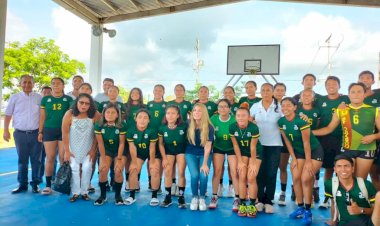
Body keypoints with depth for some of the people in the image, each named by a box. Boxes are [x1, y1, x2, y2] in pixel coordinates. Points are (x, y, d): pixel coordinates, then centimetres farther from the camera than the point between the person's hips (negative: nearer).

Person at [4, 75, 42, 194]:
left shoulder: (39, 98, 5)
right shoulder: (14, 97, 6)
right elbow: (8, 115, 9)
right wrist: (6, 131, 2)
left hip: (35, 133, 0)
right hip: (20, 134, 1)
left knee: (36, 159, 4)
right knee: (22, 160, 7)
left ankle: (35, 184, 14)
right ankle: (22, 184, 16)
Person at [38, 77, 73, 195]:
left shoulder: (68, 99, 6)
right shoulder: (45, 99, 9)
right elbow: (42, 117, 9)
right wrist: (40, 132, 4)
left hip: (64, 131, -1)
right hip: (49, 130, 1)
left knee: (63, 158, 1)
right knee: (50, 158, 2)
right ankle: (48, 185, 10)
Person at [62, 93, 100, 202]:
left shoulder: (95, 115, -21)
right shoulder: (69, 114, -19)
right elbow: (65, 133, -11)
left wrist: (93, 149, -9)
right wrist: (66, 151, -8)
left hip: (89, 148, 0)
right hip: (73, 148, 1)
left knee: (87, 168, -1)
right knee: (74, 169, 3)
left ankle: (84, 192, 14)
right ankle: (75, 193, 15)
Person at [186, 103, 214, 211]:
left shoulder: (209, 127, -18)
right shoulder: (188, 124, -13)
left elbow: (208, 146, -17)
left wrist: (205, 163, -19)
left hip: (205, 154, -1)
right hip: (191, 153, 1)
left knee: (203, 176, -18)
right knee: (194, 175, -17)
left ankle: (202, 198, 10)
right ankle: (194, 197, 9)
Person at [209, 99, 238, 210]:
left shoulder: (234, 120, -23)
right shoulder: (213, 119, -17)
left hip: (232, 148, -1)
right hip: (218, 148, 2)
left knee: (234, 172, -8)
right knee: (217, 171, -2)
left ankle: (237, 198, 6)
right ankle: (214, 197, 12)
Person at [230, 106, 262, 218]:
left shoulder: (254, 127, -30)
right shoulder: (232, 127, -21)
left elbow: (253, 147, -22)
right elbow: (235, 145, -11)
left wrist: (253, 163, -14)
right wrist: (240, 161, -8)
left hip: (256, 152, -2)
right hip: (242, 152, 3)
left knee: (251, 178, -9)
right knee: (242, 177, -5)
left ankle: (252, 206, 4)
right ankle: (242, 205, 6)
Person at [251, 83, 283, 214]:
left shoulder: (279, 107, -2)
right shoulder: (255, 107, 3)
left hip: (275, 145, -1)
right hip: (259, 144, 1)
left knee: (271, 174, 5)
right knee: (260, 173, 5)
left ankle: (268, 201, 17)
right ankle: (260, 200, 18)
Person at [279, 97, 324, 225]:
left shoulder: (301, 121, -26)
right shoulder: (281, 122, -8)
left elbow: (306, 143, -22)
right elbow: (287, 141, 0)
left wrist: (308, 162, -17)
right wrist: (293, 158, -1)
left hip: (314, 151, -5)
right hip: (299, 152, 5)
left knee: (306, 179, -14)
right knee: (296, 178, -3)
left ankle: (308, 211, 1)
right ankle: (300, 207, 14)